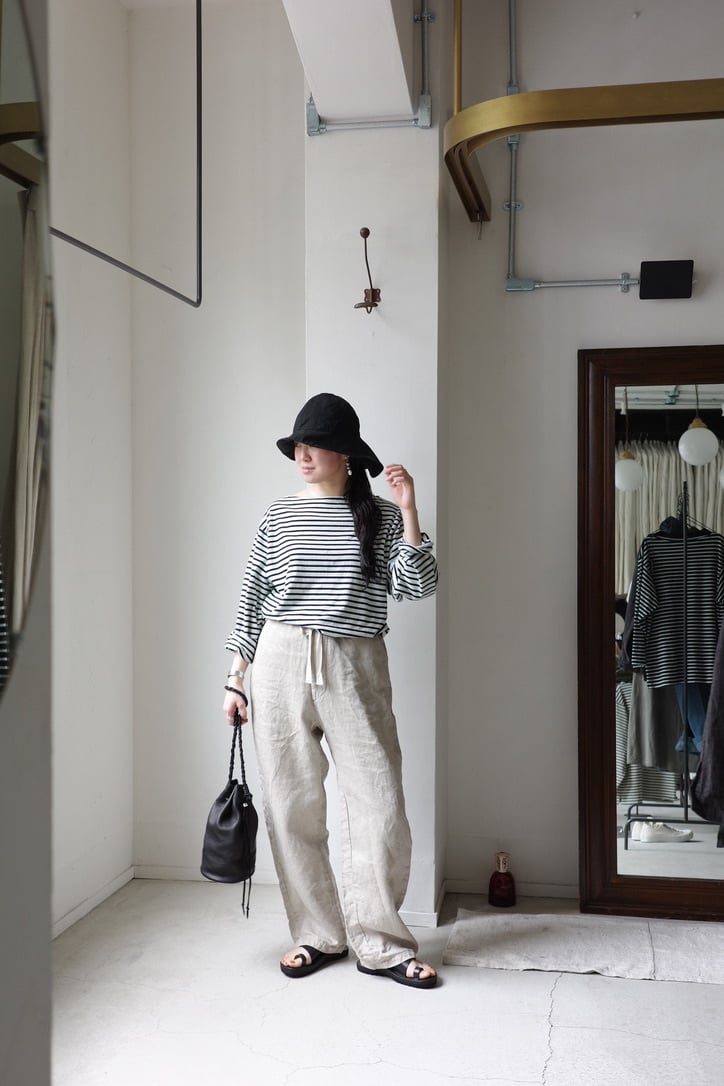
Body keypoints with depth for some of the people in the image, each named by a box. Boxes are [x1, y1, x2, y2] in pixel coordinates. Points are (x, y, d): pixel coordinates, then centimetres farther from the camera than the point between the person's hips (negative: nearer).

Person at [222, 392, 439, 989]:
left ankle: (380, 944, 13)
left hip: (356, 670, -1)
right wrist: (235, 679, 7)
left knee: (380, 805, -3)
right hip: (281, 664, 2)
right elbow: (251, 601, 10)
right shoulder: (279, 518, 8)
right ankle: (318, 935, 22)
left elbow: (418, 586, -7)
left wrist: (409, 511, -14)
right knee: (293, 806, 6)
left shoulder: (380, 516, 4)